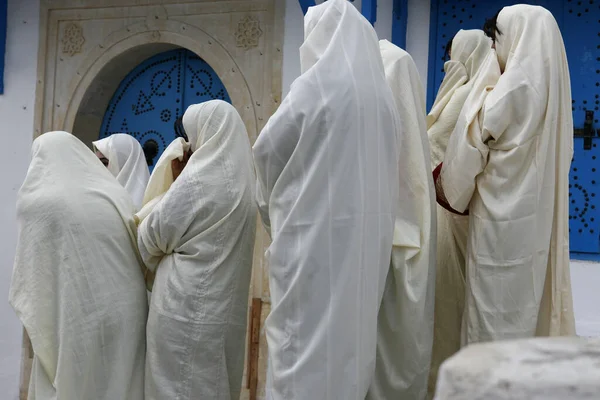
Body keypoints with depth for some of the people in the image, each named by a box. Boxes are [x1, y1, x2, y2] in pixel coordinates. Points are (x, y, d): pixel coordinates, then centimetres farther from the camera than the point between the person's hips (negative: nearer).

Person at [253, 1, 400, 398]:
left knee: (307, 329, 1)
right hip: (368, 226, 7)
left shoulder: (317, 84, -11)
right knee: (352, 321, 16)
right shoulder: (382, 90, 9)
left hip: (317, 225, -7)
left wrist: (271, 204, 17)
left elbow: (268, 148, -2)